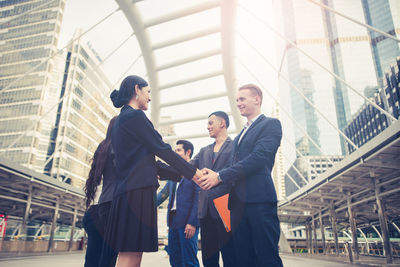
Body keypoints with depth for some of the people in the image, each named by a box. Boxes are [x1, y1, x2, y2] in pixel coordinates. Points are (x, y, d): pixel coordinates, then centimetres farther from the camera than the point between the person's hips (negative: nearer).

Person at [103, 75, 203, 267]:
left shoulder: (120, 119, 23)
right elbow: (161, 149, -9)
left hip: (126, 190, 10)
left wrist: (177, 174, 23)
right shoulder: (135, 116, -7)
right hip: (138, 190, -10)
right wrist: (193, 172, -1)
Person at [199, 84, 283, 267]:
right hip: (238, 203, 8)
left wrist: (220, 176, -15)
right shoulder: (239, 136, 26)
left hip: (260, 201, -7)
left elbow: (259, 157, -13)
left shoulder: (271, 124, 1)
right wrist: (214, 176, -1)